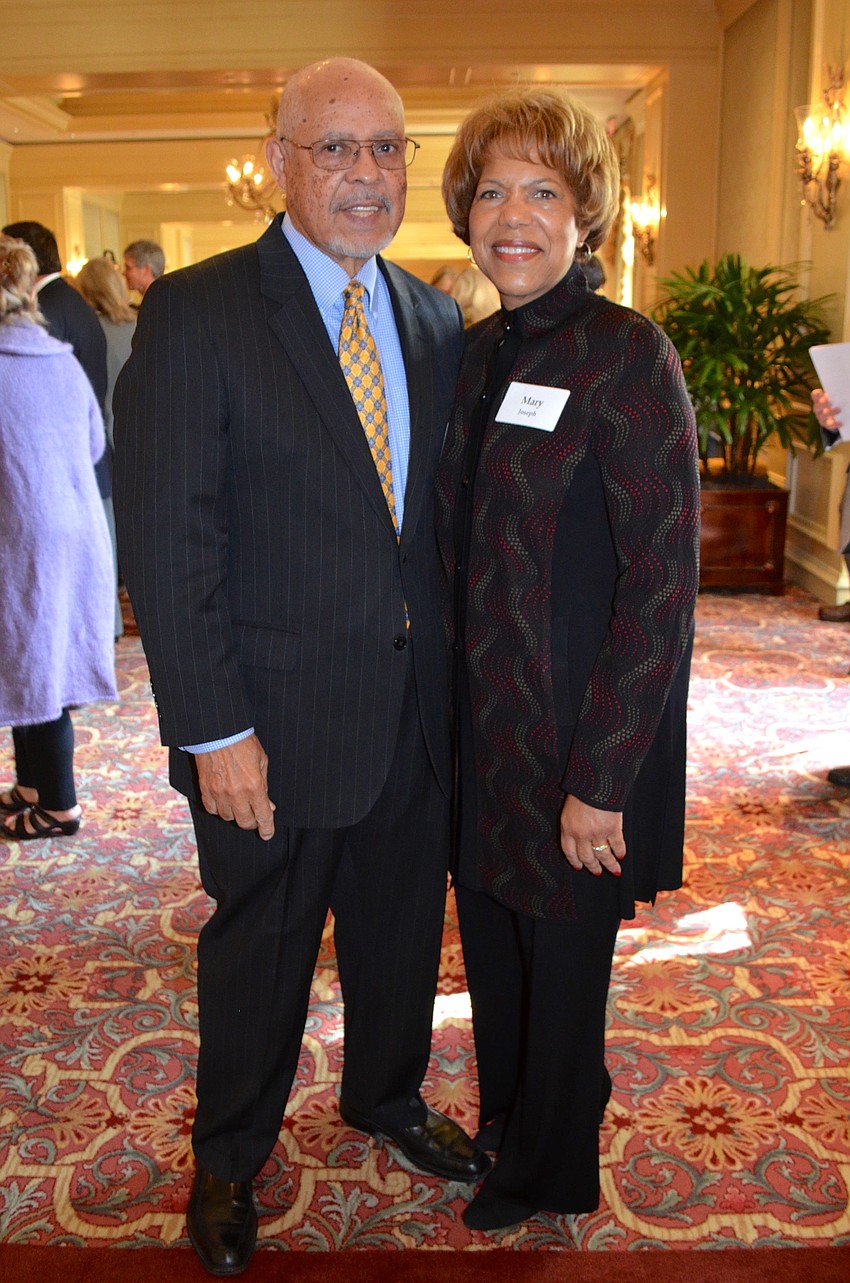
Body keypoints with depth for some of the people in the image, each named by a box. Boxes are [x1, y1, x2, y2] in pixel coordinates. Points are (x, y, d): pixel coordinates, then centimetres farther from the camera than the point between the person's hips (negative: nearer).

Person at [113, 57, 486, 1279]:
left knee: (404, 927, 21)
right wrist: (214, 730, -17)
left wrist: (458, 672, 3)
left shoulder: (437, 321, 7)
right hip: (275, 721, -5)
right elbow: (166, 539, -15)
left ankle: (387, 1097, 50)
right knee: (260, 948, 14)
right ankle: (228, 1159, 41)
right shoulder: (197, 313, -11)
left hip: (417, 711, 5)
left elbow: (447, 512, 9)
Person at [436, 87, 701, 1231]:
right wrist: (447, 705, 8)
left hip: (577, 743, -6)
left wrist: (602, 778, -19)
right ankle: (501, 1125, 49)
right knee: (491, 940, 22)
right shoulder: (476, 353, 6)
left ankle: (552, 1177, 41)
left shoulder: (627, 355, -16)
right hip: (480, 725, 6)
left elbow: (664, 580, -19)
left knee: (563, 965, 14)